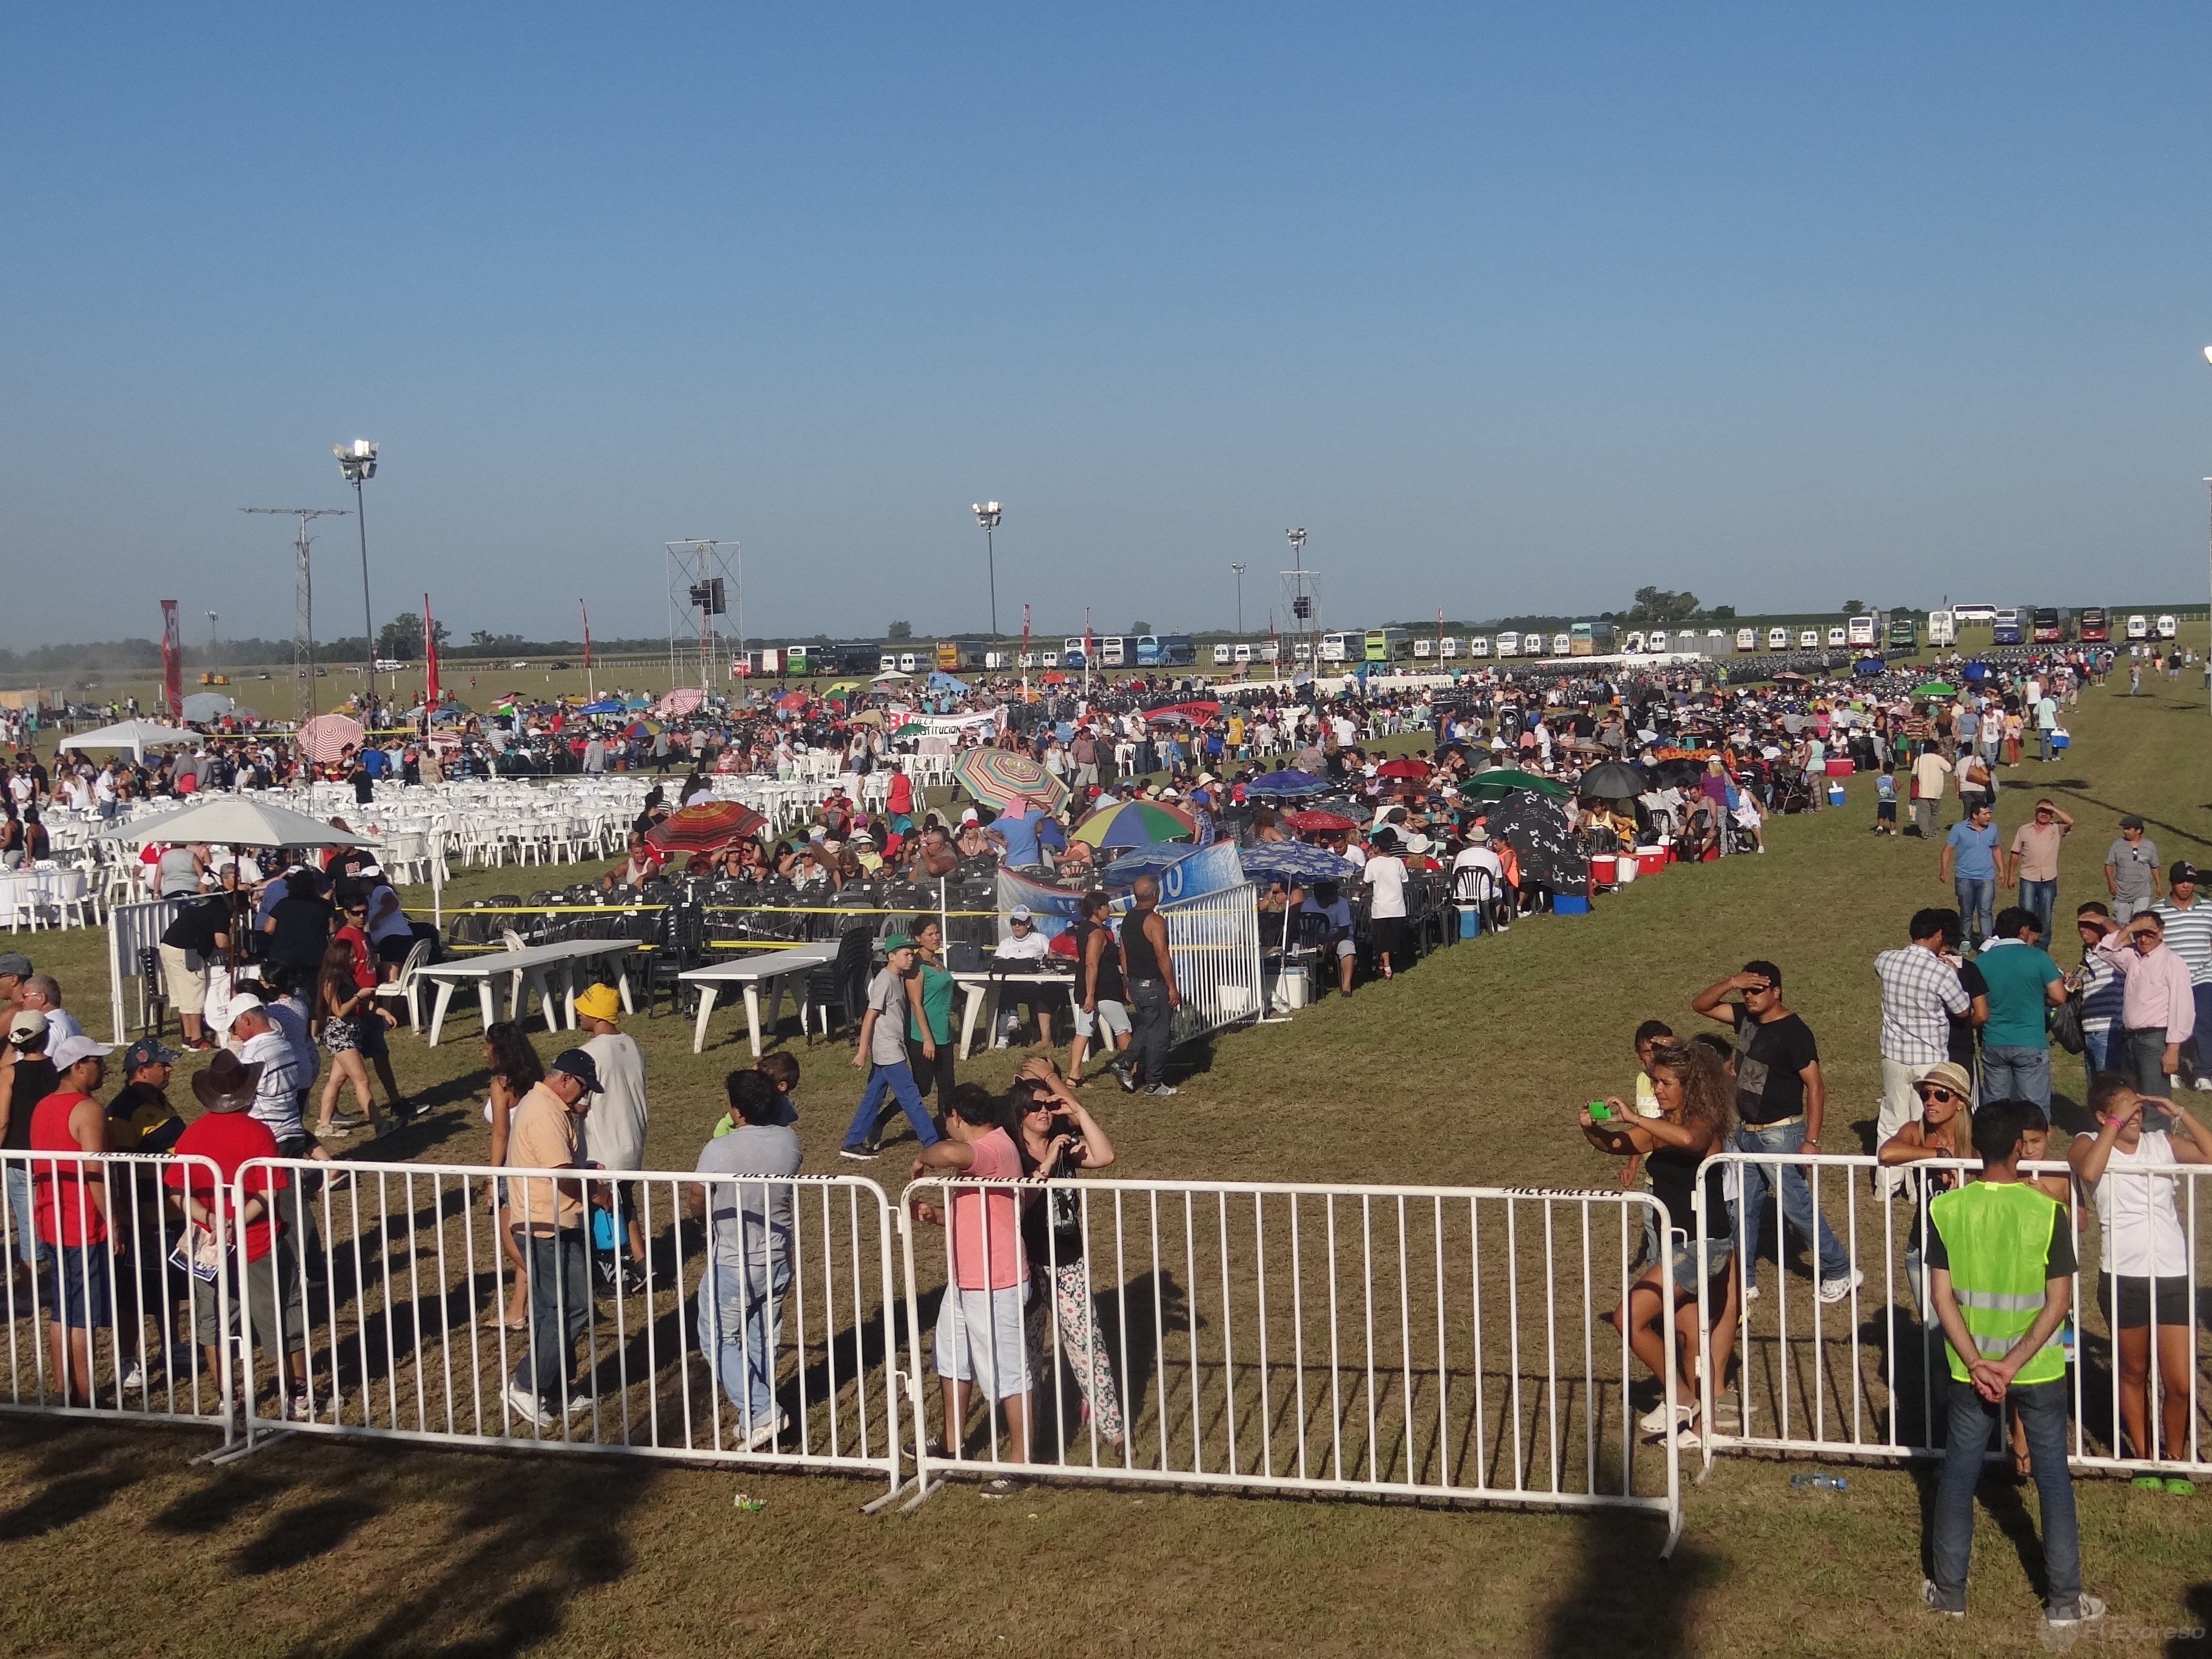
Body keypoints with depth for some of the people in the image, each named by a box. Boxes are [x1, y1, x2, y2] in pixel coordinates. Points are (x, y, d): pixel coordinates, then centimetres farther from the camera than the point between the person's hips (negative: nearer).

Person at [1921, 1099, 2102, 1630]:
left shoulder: (1945, 1209, -10)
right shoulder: (2047, 1212, -15)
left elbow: (1942, 1297, -10)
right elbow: (2058, 1302, -15)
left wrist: (1977, 1365, -11)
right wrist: (2014, 1364, -14)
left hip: (1971, 1368, 1)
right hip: (2038, 1370, -1)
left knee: (1958, 1475, 14)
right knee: (2053, 1478, 13)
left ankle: (1949, 1591, 22)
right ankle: (2065, 1600, 20)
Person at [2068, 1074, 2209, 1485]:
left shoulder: (2163, 1142, 4)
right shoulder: (2088, 1144, -2)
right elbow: (2089, 1171, -24)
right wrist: (2117, 1122, -18)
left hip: (2175, 1276, 1)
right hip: (2123, 1278, -1)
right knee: (2134, 1373, 15)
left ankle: (2175, 1453, 25)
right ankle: (2143, 1454, 33)